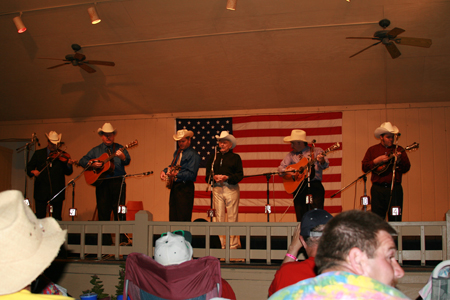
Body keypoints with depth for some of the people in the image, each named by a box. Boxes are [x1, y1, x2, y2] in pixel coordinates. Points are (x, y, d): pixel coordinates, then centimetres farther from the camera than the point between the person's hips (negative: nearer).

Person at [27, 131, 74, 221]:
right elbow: (29, 167, 8)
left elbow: (67, 172, 2)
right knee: (39, 217, 1)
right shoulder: (38, 154, 10)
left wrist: (69, 165, -19)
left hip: (57, 192, 0)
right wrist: (32, 172, -14)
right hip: (41, 192, 0)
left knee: (57, 218, 3)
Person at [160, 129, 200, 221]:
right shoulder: (177, 153, 16)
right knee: (173, 217, 10)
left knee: (183, 218, -7)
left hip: (185, 188, -8)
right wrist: (164, 171, 6)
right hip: (174, 186, 8)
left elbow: (191, 174, -18)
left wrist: (177, 174, -29)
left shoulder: (193, 155, -10)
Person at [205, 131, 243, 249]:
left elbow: (240, 175, -2)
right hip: (217, 188, 3)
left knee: (232, 217, -2)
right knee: (218, 217, 1)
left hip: (231, 188, -3)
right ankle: (221, 243, 8)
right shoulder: (213, 157, 16)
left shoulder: (235, 157, 7)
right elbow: (208, 173, 13)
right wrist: (214, 177, -9)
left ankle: (233, 244, 5)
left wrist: (227, 177, -16)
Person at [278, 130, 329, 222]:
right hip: (298, 188, 3)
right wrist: (286, 170, -12)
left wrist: (322, 161, -29)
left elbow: (325, 165, -6)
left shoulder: (316, 151, 7)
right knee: (301, 218, -2)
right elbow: (280, 168, 10)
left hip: (315, 186, -3)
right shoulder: (291, 155, 16)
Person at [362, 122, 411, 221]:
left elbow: (406, 168, 4)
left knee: (395, 219, -2)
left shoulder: (399, 150, 11)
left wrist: (399, 160, -14)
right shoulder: (372, 150, 11)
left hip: (395, 189, 0)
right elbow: (364, 167, 4)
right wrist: (377, 161, -9)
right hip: (378, 189, 0)